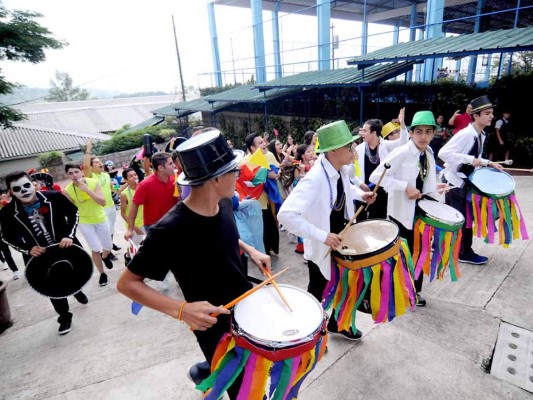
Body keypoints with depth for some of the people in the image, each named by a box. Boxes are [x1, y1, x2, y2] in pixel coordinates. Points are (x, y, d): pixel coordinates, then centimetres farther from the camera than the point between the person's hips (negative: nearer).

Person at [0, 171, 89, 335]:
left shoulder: (54, 197, -19)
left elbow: (73, 213, -5)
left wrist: (69, 235, -17)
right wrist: (28, 249, -16)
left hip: (66, 247, 0)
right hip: (40, 256, 0)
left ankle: (77, 290, 59)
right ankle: (64, 316, 36)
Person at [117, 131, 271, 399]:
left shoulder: (223, 204, -10)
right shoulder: (171, 229, -31)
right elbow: (127, 283, -22)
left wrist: (249, 250, -4)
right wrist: (180, 309, -33)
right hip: (215, 326, -6)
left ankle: (206, 371, 52)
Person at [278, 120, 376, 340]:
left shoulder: (342, 170, -8)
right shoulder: (315, 179, -34)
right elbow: (286, 215, -42)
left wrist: (361, 194, -2)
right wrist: (322, 236, -39)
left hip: (339, 238, 7)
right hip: (321, 245, -7)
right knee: (318, 290, 16)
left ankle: (334, 323, 50)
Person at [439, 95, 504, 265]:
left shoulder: (481, 135, 9)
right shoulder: (465, 133, -21)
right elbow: (443, 153, -29)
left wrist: (488, 163, 5)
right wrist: (470, 160, -28)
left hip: (462, 180, 9)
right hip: (454, 180, -9)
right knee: (464, 217, 1)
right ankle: (465, 253, 16)